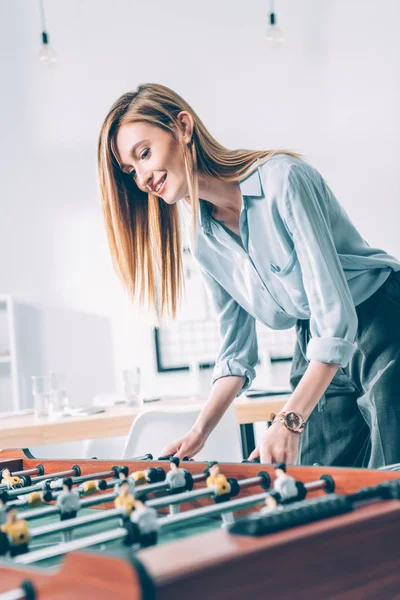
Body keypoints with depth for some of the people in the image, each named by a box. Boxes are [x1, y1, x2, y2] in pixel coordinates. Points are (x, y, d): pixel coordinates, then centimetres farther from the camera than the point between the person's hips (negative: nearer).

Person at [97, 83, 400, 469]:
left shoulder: (283, 179, -21)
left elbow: (334, 312, -26)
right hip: (316, 353, 6)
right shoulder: (203, 240, 0)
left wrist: (289, 421, -31)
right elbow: (236, 352, 5)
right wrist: (199, 433, -8)